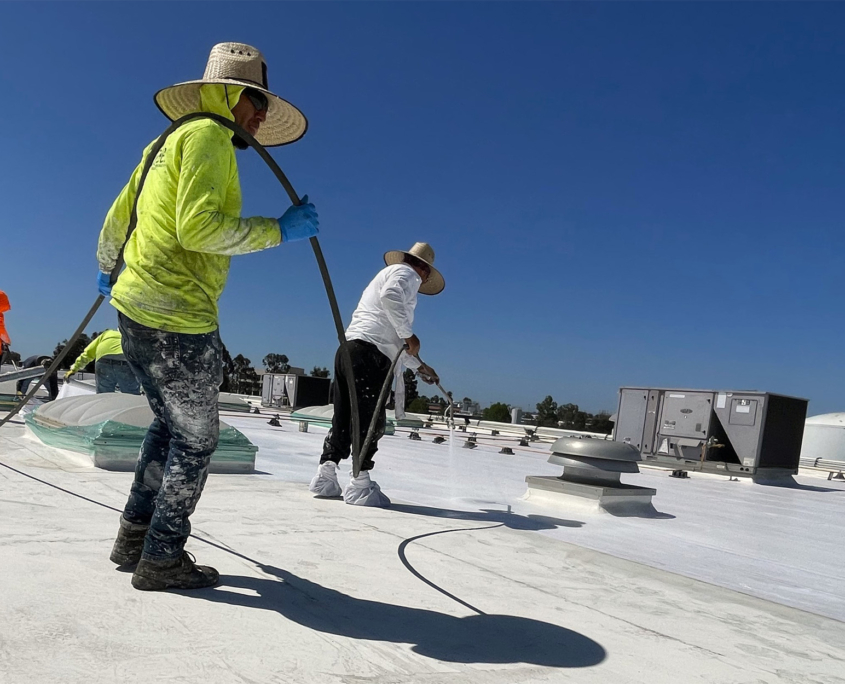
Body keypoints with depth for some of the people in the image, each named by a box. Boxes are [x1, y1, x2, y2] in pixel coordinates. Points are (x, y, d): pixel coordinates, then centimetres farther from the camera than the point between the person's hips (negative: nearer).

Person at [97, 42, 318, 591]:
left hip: (134, 306, 10)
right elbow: (199, 228, -22)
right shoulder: (208, 135, -9)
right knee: (196, 439, 3)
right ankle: (163, 560, 12)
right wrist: (279, 231, -15)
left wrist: (107, 269, 42)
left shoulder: (166, 143, 19)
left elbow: (118, 216, 26)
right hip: (177, 318, -9)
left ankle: (136, 536, 28)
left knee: (170, 424, 21)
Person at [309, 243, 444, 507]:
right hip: (369, 355, -9)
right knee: (371, 421, -8)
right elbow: (390, 296, -19)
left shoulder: (388, 275, 35)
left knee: (344, 419, 10)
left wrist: (419, 366, 41)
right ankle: (360, 485, -7)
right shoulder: (406, 273, 8)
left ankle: (325, 476, 11)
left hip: (349, 348, 9)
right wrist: (409, 334, -12)